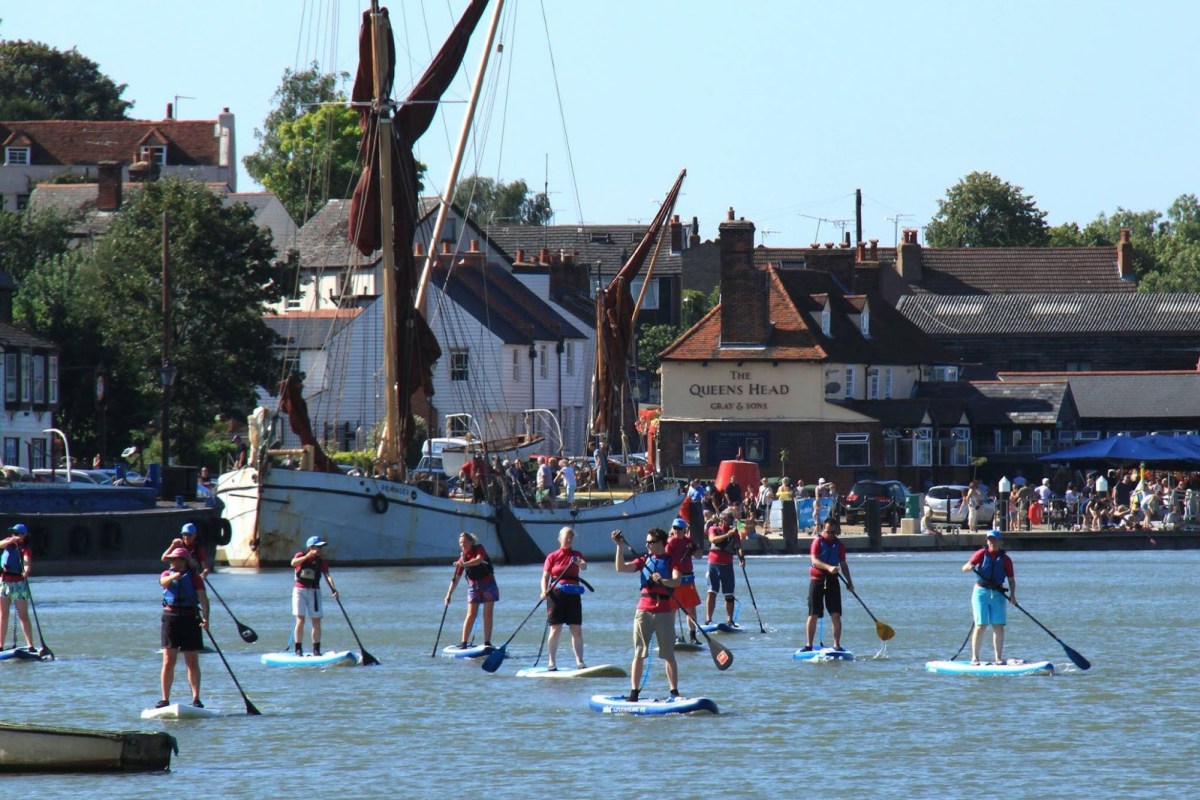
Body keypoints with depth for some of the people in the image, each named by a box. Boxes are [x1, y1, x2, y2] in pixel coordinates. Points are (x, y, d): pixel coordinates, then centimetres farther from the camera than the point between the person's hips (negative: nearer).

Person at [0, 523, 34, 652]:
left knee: (23, 616, -4)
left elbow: (27, 561, -25)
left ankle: (30, 645, -2)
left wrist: (26, 571, -46)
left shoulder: (24, 549, -8)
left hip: (19, 583, -5)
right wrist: (11, 540, -28)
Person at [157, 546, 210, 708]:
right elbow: (164, 581, -14)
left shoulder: (193, 577, 3)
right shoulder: (167, 574, 9)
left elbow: (203, 598, -7)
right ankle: (165, 699, 1)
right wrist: (174, 576, -37)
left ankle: (196, 699, 5)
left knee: (192, 663, 1)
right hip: (170, 618, 1)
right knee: (168, 662, -2)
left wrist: (205, 617, -23)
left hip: (190, 618, -1)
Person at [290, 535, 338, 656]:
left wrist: (333, 588, -27)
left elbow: (327, 575, -10)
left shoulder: (321, 560, 1)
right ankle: (298, 649, -5)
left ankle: (316, 650, 12)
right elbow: (293, 563, -24)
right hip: (300, 590, -2)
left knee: (316, 621, 2)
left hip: (314, 591, 2)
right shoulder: (301, 556, -3)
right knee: (300, 620, -9)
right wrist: (307, 556, -32)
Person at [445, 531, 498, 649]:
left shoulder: (479, 549, -7)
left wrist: (465, 564, -45)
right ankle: (464, 642, -7)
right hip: (473, 586, 2)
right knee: (471, 614, -5)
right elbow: (456, 578, -1)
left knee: (487, 614, -2)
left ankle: (487, 642, 0)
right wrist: (449, 594, -8)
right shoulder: (462, 558, 1)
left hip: (488, 584, -2)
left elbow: (479, 560, -30)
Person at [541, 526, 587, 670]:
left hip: (573, 595, 2)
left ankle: (579, 661, 4)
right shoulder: (552, 557, 4)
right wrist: (544, 591, -16)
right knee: (555, 630, -3)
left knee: (577, 630, 0)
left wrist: (580, 563, -35)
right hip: (556, 594, -2)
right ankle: (551, 662, 3)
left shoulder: (576, 555, 8)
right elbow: (545, 576, 1)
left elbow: (584, 567, -11)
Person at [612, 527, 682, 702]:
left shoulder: (671, 561, 3)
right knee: (639, 654, 1)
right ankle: (634, 691, 4)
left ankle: (674, 692, 8)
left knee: (669, 655, 2)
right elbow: (621, 568, 0)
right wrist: (619, 546, -9)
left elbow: (677, 581, -14)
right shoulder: (643, 560, 11)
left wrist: (662, 581, -33)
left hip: (664, 612, -2)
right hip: (644, 610, 2)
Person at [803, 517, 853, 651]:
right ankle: (808, 645, 5)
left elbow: (843, 564, 16)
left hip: (832, 580, 3)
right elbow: (814, 560, -16)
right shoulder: (818, 541, -3)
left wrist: (849, 581, 6)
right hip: (817, 579, -3)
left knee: (836, 615, -3)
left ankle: (837, 645, 1)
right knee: (813, 615, -1)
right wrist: (828, 567, -31)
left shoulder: (839, 545, 9)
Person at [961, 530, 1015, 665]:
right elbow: (965, 568, -5)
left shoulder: (1005, 559, 7)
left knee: (999, 627, 0)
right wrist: (969, 567, -29)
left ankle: (999, 657, 7)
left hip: (998, 594, 2)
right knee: (980, 625, -6)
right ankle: (974, 657, -1)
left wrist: (1012, 594, -8)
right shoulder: (982, 554, 2)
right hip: (981, 591, -2)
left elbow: (1011, 579, 7)